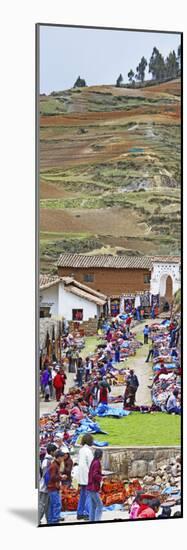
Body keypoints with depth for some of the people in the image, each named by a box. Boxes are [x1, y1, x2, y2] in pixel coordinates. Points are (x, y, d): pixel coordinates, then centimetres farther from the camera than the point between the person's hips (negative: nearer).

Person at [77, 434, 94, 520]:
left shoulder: (81, 450, 10)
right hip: (88, 477, -9)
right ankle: (87, 513, -5)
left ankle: (80, 513, 18)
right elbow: (91, 464, -16)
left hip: (81, 477, 9)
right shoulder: (88, 451, -15)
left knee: (82, 495, 14)